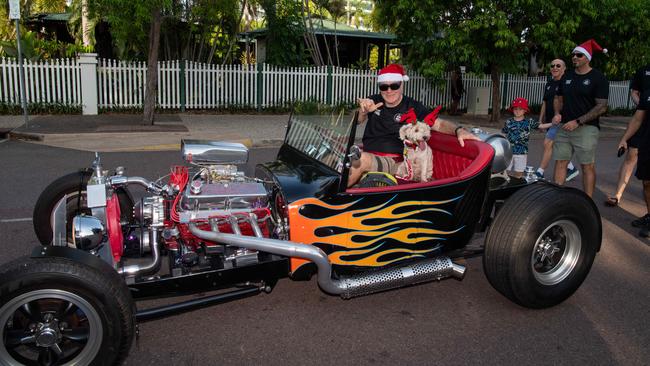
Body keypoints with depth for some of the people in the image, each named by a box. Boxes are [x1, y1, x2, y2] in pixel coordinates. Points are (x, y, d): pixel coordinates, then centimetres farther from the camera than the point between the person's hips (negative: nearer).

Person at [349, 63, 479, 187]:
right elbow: (357, 122, 3)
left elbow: (438, 124, -7)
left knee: (364, 160, -33)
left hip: (393, 162, -4)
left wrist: (458, 130, -28)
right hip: (367, 154, 5)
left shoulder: (412, 107, 0)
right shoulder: (374, 101, 10)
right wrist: (363, 111, -21)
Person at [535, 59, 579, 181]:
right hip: (550, 121, 8)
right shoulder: (548, 84, 15)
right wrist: (541, 120, 17)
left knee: (548, 143, -13)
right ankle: (571, 168, 31)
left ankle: (539, 173, -9)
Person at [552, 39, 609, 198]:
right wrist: (557, 113, 2)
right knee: (560, 163, 3)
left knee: (587, 166, -4)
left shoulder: (598, 78, -4)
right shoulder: (567, 76, 14)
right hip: (564, 127, 6)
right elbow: (558, 98, 24)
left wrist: (578, 122, -15)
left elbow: (601, 107, -9)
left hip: (586, 128, -5)